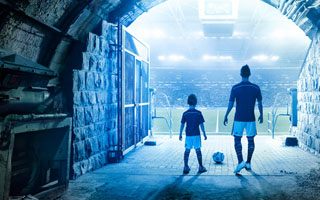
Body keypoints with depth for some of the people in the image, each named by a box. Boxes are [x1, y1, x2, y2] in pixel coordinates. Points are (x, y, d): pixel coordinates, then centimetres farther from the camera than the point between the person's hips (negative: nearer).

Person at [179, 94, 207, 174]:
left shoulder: (185, 113, -1)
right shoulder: (198, 113, -5)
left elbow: (182, 125, 2)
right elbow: (201, 125, -5)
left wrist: (180, 134, 11)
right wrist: (204, 134, 3)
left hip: (188, 135, 1)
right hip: (196, 135, -1)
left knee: (187, 151, 5)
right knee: (198, 150, 5)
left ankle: (186, 167, 4)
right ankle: (201, 167, 12)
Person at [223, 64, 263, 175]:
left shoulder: (235, 88, -6)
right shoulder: (256, 88, -1)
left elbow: (231, 104, -6)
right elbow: (260, 103, 5)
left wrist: (226, 116, 4)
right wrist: (261, 115, 19)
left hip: (239, 118, -2)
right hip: (251, 118, 2)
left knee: (237, 140, 6)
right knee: (250, 140, 11)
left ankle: (240, 162, -9)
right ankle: (248, 163, 16)